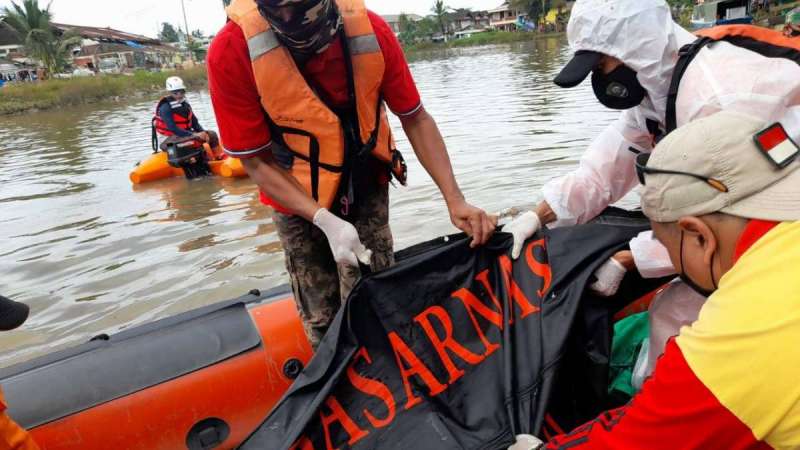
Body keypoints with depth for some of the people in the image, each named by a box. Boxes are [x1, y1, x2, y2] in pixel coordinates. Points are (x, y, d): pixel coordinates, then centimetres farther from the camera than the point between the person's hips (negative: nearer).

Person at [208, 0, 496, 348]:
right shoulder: (232, 52, -24)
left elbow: (415, 119, -9)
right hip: (297, 199, 0)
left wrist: (455, 199, -18)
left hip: (366, 187, 1)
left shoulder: (372, 32, -20)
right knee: (322, 321, 9)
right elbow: (258, 162, -17)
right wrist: (325, 221, -28)